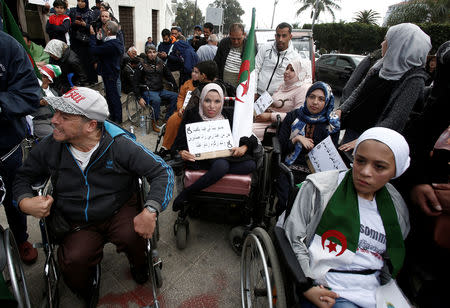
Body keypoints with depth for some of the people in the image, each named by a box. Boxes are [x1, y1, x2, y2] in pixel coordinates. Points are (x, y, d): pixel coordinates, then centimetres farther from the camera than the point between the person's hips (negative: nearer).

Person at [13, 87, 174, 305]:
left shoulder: (120, 145, -16)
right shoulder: (49, 147, -4)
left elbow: (162, 171, -16)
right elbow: (23, 176, 14)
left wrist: (150, 211, -30)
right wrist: (24, 202, -10)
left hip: (119, 212, -2)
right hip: (77, 224, 2)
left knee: (135, 236, -31)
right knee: (73, 262, -25)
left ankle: (139, 265, 10)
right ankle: (86, 295, 16)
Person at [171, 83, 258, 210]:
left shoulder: (228, 117, 14)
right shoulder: (192, 115, 7)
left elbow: (250, 138, 10)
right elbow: (180, 141, 2)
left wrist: (243, 148, -13)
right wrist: (182, 152, -21)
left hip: (228, 155, 5)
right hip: (202, 156, -4)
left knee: (251, 165, -26)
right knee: (221, 165, -38)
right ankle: (185, 194, -21)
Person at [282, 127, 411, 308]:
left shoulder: (398, 209, 10)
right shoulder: (319, 186, -5)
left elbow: (392, 264, 22)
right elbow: (293, 238, -5)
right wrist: (307, 287, -10)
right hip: (323, 291, -5)